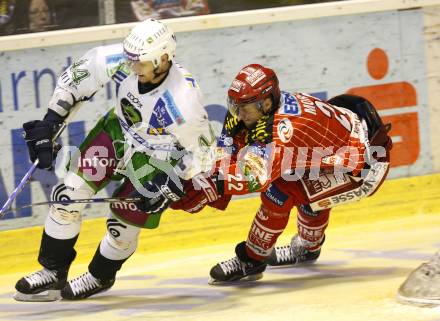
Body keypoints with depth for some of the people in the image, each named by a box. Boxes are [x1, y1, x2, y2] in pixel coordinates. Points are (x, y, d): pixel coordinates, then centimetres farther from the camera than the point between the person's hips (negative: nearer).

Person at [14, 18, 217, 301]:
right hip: (119, 132, 5)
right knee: (69, 195, -5)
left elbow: (200, 150, -20)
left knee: (123, 225, 0)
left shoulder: (183, 103, -38)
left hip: (158, 158, -4)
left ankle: (100, 277, 34)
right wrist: (49, 124, -7)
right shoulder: (123, 60, -26)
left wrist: (171, 187, -25)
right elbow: (77, 77, -8)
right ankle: (52, 275, 10)